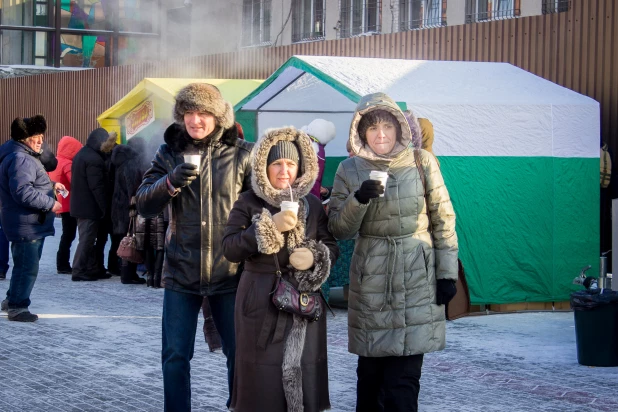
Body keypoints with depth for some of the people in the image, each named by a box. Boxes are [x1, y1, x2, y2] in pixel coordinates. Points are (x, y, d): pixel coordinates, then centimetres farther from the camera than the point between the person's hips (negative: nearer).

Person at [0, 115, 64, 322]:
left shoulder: (26, 157, 17)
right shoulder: (20, 160, -20)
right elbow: (23, 192, -29)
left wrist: (51, 185, 15)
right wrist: (49, 204, -22)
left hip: (32, 223, 11)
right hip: (26, 225, -11)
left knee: (25, 265, 20)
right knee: (28, 267, -6)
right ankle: (17, 307, 2)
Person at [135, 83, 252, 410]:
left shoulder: (241, 154, -1)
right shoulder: (169, 153, 3)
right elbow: (144, 206, -4)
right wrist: (171, 182, -22)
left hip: (230, 272, -1)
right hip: (181, 273, 1)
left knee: (240, 354, 5)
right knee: (175, 356, 4)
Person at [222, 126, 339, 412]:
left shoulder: (312, 205, 8)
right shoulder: (248, 203, 0)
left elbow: (332, 247, 11)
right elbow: (229, 249, -9)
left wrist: (315, 257, -12)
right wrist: (269, 226, -19)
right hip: (260, 301, -2)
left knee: (303, 374, 3)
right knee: (262, 378, -1)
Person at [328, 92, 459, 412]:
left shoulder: (422, 162, 0)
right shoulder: (350, 170, 2)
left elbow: (443, 219, 4)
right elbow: (338, 229, 1)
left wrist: (447, 272, 1)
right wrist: (359, 200, -17)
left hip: (417, 276, -1)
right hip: (371, 278, 1)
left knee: (404, 376, -5)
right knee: (370, 369, 3)